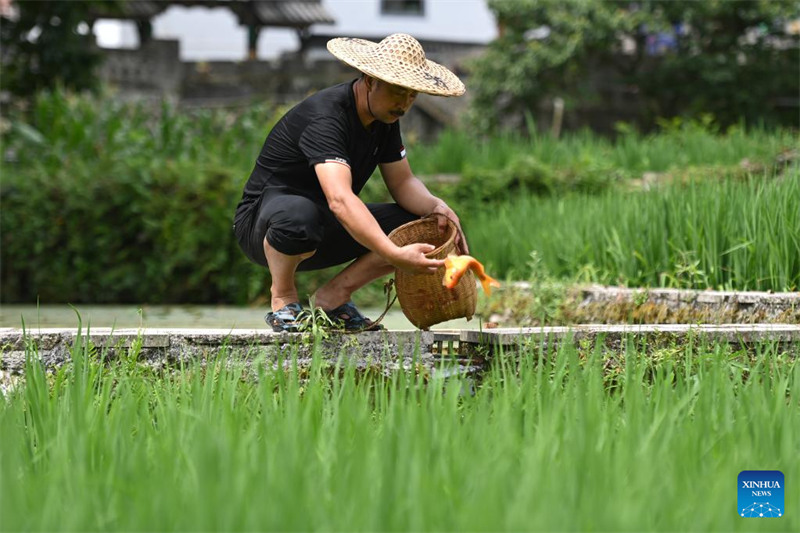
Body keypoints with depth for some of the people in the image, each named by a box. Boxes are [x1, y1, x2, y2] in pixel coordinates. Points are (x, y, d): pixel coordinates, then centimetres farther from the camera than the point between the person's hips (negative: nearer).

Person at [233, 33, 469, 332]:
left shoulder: (385, 117, -1)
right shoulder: (324, 117, -29)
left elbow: (402, 182, 5)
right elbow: (339, 200, -43)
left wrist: (436, 206, -19)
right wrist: (394, 255, -52)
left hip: (325, 232, 8)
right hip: (262, 223, -8)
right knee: (298, 216, -43)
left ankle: (333, 296, 0)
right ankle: (282, 297, -13)